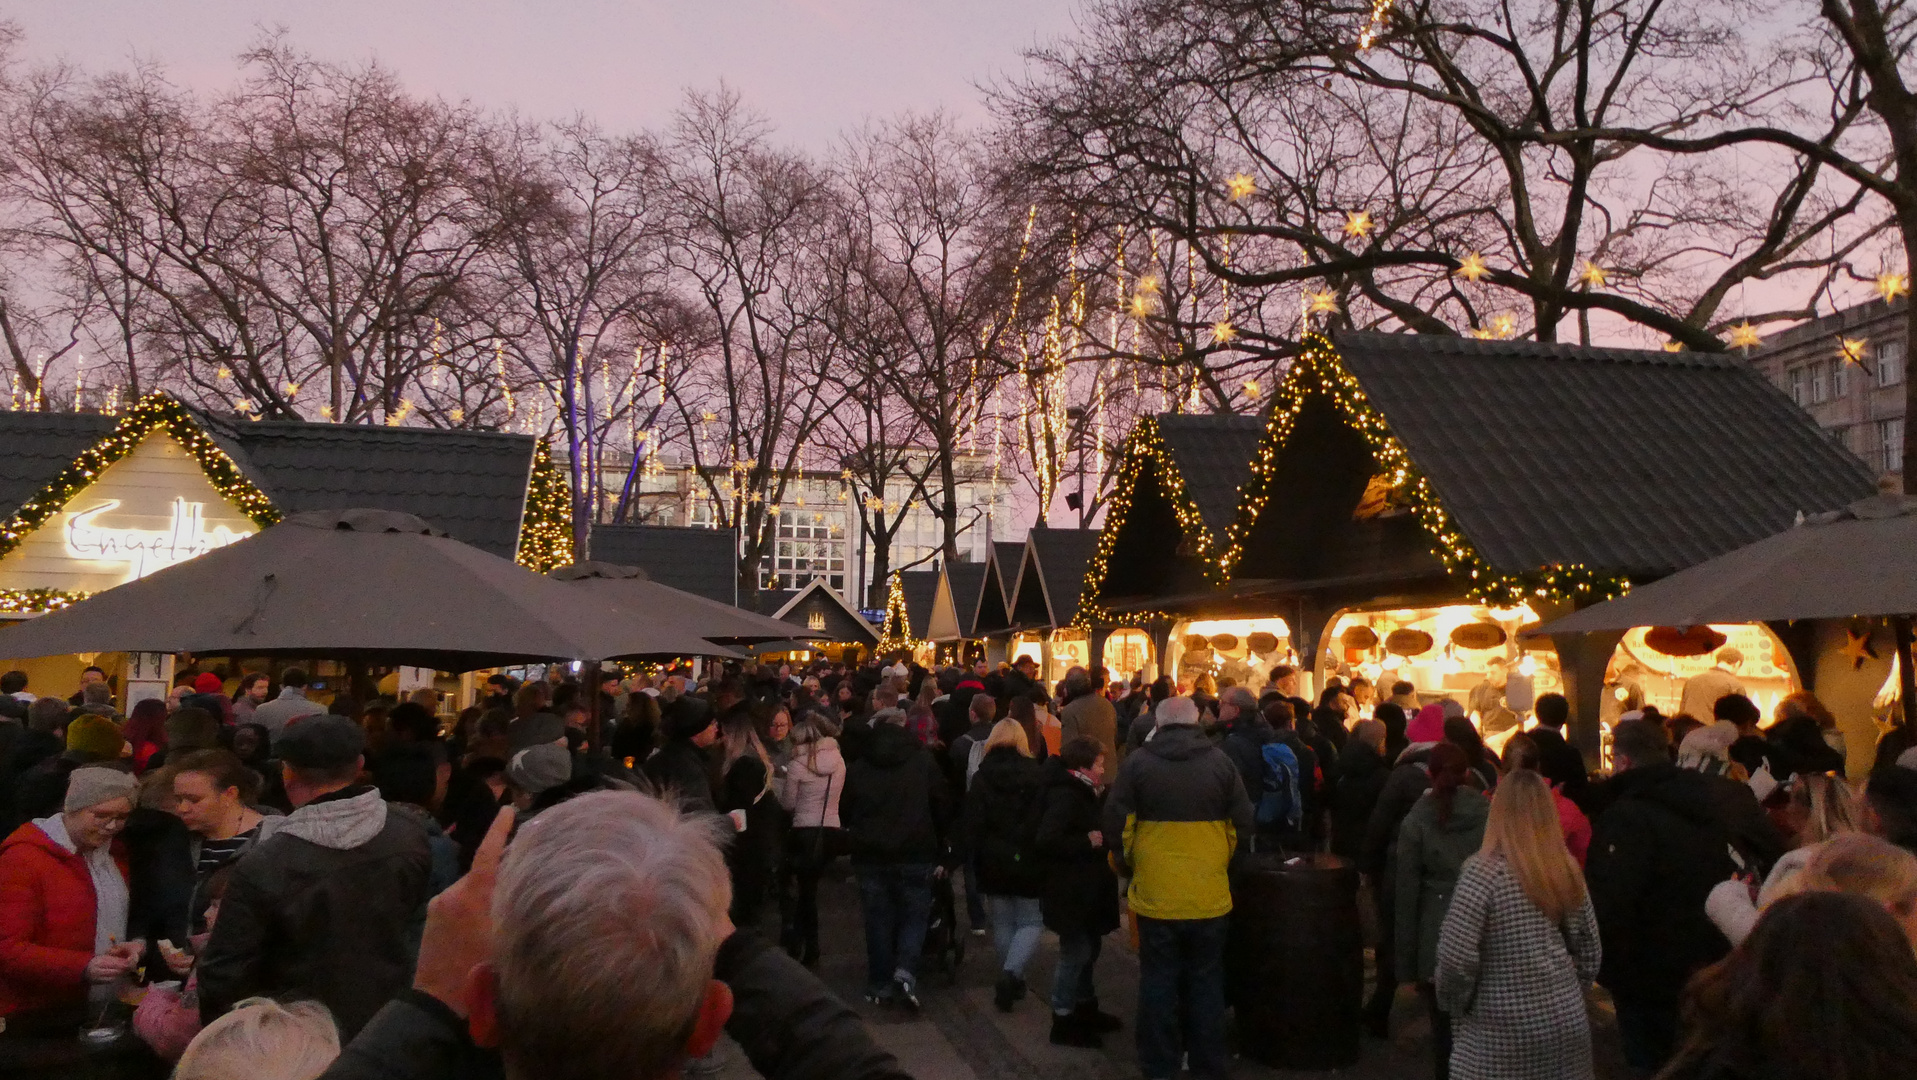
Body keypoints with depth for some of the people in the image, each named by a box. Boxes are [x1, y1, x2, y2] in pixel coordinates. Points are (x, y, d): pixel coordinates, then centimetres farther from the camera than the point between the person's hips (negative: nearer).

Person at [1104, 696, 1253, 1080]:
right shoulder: (1220, 762, -2)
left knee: (1158, 983, 9)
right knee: (1207, 983, 13)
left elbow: (1116, 825, -4)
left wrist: (1130, 864, 13)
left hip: (1155, 895, -1)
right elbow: (1242, 826, 4)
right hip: (1210, 898, 1)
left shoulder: (1137, 763, -6)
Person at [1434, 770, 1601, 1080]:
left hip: (1502, 1034, -6)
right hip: (1567, 1024, 6)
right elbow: (1590, 953, 9)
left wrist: (1452, 1006, -2)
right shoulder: (1567, 870, 2)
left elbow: (1456, 958, -19)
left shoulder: (1483, 871, -16)